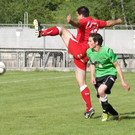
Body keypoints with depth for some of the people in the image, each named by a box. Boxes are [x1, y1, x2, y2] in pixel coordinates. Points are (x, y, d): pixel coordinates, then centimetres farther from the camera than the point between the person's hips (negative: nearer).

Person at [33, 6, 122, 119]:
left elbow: (77, 24, -32)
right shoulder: (96, 22, 18)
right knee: (81, 83, 10)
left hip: (79, 49, -8)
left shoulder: (84, 21, -6)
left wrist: (70, 21, -54)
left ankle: (41, 32, -10)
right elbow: (108, 23, 36)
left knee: (62, 29, 3)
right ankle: (89, 108, 5)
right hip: (84, 57, 8)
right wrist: (118, 21, 57)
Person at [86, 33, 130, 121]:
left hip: (110, 74, -6)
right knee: (102, 101, -2)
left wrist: (123, 81, -10)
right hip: (99, 76, 6)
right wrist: (92, 77, 1)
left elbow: (117, 66, -10)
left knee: (101, 90, -32)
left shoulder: (107, 51, -19)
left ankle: (105, 112, -9)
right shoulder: (89, 52, -4)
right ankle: (116, 115, 21)